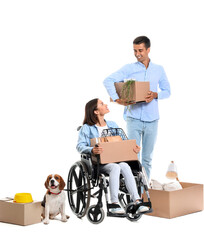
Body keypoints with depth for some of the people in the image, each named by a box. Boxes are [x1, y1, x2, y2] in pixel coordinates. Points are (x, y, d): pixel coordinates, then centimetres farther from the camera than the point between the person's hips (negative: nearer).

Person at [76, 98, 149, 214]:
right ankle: (114, 204, -36)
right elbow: (80, 146, -7)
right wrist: (92, 150, -29)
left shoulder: (113, 125, 20)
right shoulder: (87, 128, 5)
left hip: (115, 159, 4)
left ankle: (137, 201, -37)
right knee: (115, 167, -34)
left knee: (125, 166, -30)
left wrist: (133, 148, -7)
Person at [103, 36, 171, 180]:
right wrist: (117, 99, -20)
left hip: (152, 119, 2)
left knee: (147, 157, 9)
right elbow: (108, 81, -8)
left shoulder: (159, 70, 9)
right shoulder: (129, 69, 1)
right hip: (134, 118, -2)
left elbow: (167, 91, 13)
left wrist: (155, 95, -8)